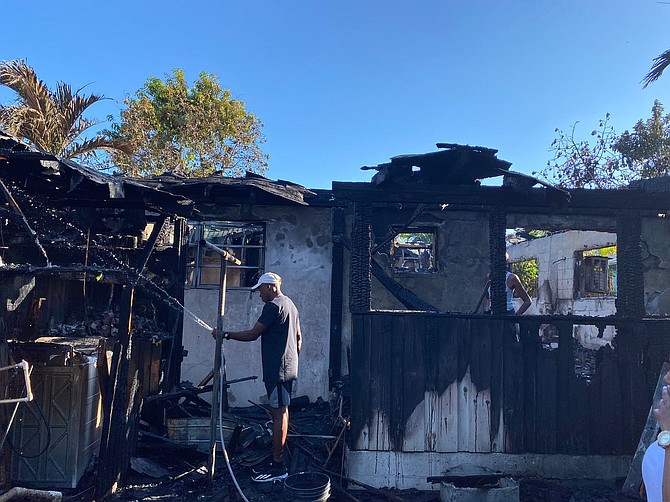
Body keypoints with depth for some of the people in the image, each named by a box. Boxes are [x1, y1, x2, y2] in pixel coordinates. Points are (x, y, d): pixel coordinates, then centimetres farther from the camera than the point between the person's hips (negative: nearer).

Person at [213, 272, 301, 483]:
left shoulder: (273, 306, -13)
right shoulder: (290, 304, 18)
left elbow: (252, 334, -13)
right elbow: (298, 337, 22)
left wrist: (226, 334, -4)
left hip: (277, 369, -10)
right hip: (289, 368, 10)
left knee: (279, 413, -6)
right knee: (281, 413, 13)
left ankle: (278, 466, 0)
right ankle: (277, 462, 21)